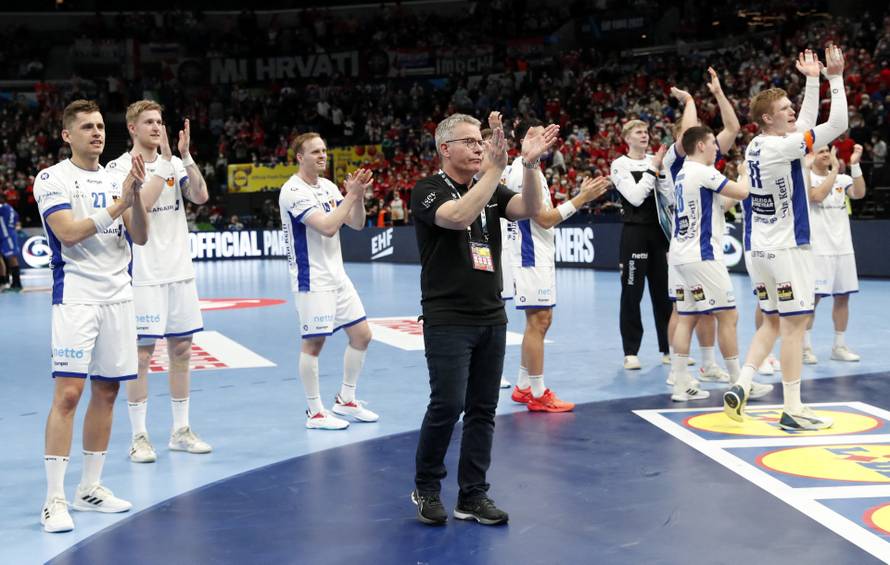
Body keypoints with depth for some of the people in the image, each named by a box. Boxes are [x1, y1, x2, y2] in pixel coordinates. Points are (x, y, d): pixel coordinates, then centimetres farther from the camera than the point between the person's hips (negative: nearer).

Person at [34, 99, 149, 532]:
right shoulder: (52, 178, -2)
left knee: (106, 390, 8)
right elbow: (68, 232, -15)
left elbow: (140, 237, 4)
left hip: (118, 295, 6)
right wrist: (118, 204, -15)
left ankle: (90, 488, 18)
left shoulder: (115, 179, 12)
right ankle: (54, 499, -8)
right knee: (68, 392, -12)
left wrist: (136, 194, -12)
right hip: (76, 296, -6)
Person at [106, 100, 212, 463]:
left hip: (180, 272, 5)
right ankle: (138, 437, 6)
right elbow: (140, 205, -21)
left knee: (181, 350, 9)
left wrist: (186, 156, -14)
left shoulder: (175, 163, 9)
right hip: (144, 276, -5)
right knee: (142, 353, -2)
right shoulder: (119, 167, -6)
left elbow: (200, 196, -5)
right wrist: (165, 161, -19)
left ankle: (181, 431, 19)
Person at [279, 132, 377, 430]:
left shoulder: (328, 186, 11)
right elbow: (327, 227, -24)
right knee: (313, 342, -2)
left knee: (361, 335, 10)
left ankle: (345, 400, 22)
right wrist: (351, 195, -20)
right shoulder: (293, 191, -15)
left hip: (337, 276, 9)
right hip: (312, 279, -9)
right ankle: (315, 413, 7)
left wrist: (359, 195, -7)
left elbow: (356, 223, 9)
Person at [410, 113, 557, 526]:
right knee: (448, 405, -9)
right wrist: (495, 169, -29)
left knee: (483, 409, 7)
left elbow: (529, 209, -6)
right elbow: (459, 217, -26)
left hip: (491, 318, 6)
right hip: (447, 319, -6)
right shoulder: (428, 191, -6)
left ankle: (472, 496, 15)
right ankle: (426, 488, 11)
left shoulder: (491, 190, 12)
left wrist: (530, 164, -21)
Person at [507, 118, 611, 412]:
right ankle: (538, 394, -2)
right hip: (532, 254, -11)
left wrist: (581, 196, 12)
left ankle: (524, 387, 20)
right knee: (538, 320, -7)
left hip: (539, 253, 11)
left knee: (541, 319, 14)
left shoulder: (526, 168, 16)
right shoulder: (526, 171, -16)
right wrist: (582, 198, -21)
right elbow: (544, 219, -20)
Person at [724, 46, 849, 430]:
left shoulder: (755, 146, 8)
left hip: (759, 249, 9)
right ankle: (793, 410, 3)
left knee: (773, 322, 17)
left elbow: (806, 123, 22)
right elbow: (837, 124, -14)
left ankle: (741, 386, 4)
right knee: (794, 325, -1)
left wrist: (813, 80, 21)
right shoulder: (781, 147, -16)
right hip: (786, 249, -9)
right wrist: (836, 77, -5)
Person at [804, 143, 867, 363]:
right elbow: (818, 195, -21)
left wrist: (854, 164, -15)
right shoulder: (806, 178, -3)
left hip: (842, 246, 6)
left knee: (842, 297, 8)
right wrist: (835, 168, -18)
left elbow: (859, 193, -7)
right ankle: (806, 347, 3)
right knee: (812, 297, -5)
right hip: (817, 248, -5)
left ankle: (839, 346, 17)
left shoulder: (842, 179, 11)